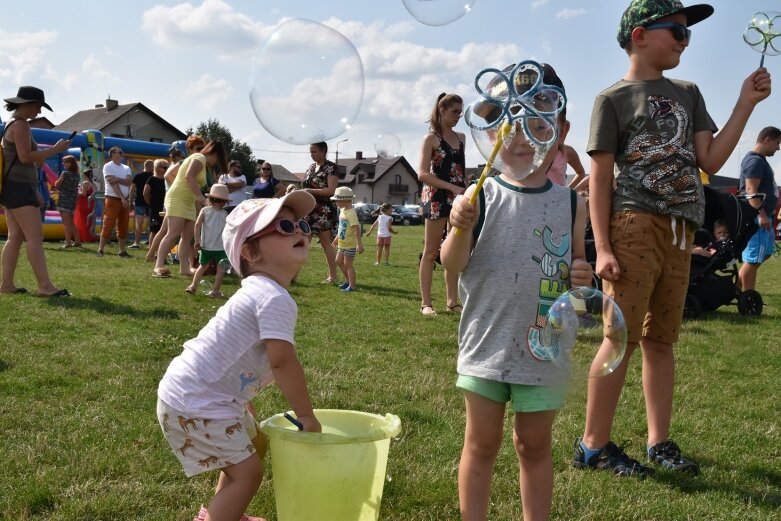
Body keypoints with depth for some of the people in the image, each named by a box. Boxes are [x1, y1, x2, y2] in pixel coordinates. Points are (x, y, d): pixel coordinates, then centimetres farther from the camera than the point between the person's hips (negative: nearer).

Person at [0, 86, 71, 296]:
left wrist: (34, 191, 22)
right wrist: (56, 149, -14)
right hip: (18, 188, -11)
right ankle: (45, 286, -17)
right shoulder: (20, 124, -10)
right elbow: (26, 157, -20)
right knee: (35, 236, -14)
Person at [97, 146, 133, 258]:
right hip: (113, 199, -6)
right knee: (108, 226, -9)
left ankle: (122, 251, 11)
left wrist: (117, 179, -18)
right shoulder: (108, 166, -4)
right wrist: (122, 198, -19)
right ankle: (100, 250, -6)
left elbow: (129, 182, -3)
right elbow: (113, 183, -14)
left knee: (123, 227, 7)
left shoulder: (126, 168, 14)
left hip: (125, 200, 6)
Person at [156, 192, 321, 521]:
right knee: (248, 470, -8)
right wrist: (306, 415, -16)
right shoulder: (275, 298, -23)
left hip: (203, 392, 11)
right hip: (194, 402, -11)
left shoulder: (259, 292, 11)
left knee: (253, 445, 26)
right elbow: (283, 361, -27)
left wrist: (245, 405, 24)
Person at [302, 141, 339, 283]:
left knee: (326, 243, -3)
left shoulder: (330, 168, -7)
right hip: (308, 209, 7)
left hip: (323, 211, -7)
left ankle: (333, 276, 3)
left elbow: (331, 190, -16)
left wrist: (311, 191, -19)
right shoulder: (311, 167, 15)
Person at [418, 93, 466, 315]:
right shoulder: (431, 138, -4)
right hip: (436, 198, -6)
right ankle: (426, 303, 2)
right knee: (431, 252, -1)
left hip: (458, 197, 6)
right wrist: (452, 188, -19)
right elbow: (423, 174, -12)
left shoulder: (461, 138, 14)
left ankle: (452, 300, 12)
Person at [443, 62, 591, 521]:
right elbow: (453, 265, -12)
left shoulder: (570, 203, 1)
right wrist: (460, 228, -30)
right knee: (482, 442, 11)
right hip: (487, 342, -1)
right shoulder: (481, 197, -6)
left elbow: (577, 261, 12)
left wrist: (583, 276, -10)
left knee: (535, 445, 15)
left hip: (545, 347, 2)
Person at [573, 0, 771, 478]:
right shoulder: (614, 98, 2)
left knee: (661, 340, 10)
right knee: (621, 337, -7)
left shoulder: (688, 94, 19)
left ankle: (660, 442, 19)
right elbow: (600, 178, -4)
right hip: (634, 227, -6)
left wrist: (746, 105, 4)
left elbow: (710, 162, 10)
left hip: (680, 233, 6)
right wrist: (603, 248, -12)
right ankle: (594, 444, 1)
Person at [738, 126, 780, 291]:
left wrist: (767, 215, 26)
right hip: (756, 218, -11)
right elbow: (751, 191, -24)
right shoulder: (755, 160, -15)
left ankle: (737, 286, 19)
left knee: (766, 253, 19)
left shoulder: (760, 160, 18)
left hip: (763, 216, 11)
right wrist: (761, 214, -30)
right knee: (753, 259, -5)